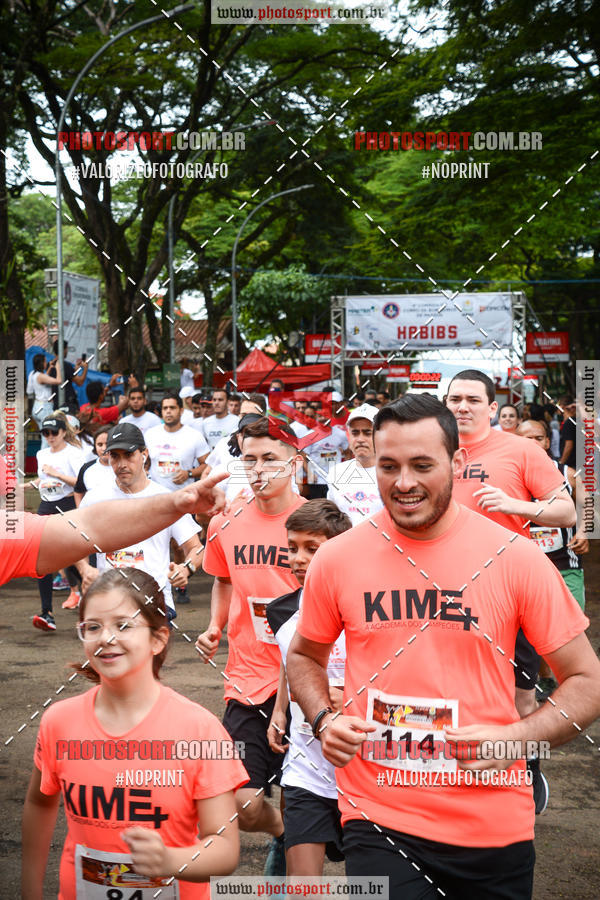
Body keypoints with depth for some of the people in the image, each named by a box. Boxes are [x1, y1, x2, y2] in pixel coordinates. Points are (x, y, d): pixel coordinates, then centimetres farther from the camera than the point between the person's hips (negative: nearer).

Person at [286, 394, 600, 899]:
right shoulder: (336, 560, -2)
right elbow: (304, 656, 16)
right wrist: (323, 720, -3)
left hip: (495, 824, 0)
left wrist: (515, 738, -15)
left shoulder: (516, 558, -7)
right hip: (378, 816, 0)